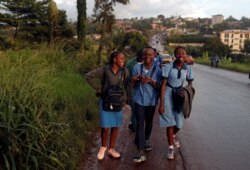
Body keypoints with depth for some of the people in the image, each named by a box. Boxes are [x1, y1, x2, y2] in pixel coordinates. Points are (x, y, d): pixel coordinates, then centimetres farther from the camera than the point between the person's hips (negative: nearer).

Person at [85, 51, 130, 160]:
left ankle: (111, 149, 28)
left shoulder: (124, 71, -5)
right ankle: (103, 147, 27)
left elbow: (128, 85, -3)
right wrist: (97, 88, -5)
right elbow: (88, 76, -4)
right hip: (106, 102, -2)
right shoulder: (104, 70, -11)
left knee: (115, 126, 10)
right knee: (105, 127, 2)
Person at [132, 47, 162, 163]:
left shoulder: (157, 70, -4)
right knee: (140, 124, -8)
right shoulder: (137, 67, -2)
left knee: (149, 122, 19)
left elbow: (159, 87, -5)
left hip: (151, 100, 1)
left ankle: (146, 141, 47)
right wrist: (137, 79, -20)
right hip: (139, 100, -1)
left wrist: (150, 81, -24)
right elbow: (133, 83, 3)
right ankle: (141, 153, -7)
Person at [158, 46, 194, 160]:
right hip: (168, 95, -3)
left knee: (179, 123, 9)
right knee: (170, 122, 1)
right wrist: (161, 103, -16)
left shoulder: (188, 68, -3)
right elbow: (163, 85, -13)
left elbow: (190, 84, 9)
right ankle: (170, 148, 20)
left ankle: (174, 135, 46)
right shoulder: (168, 66, -13)